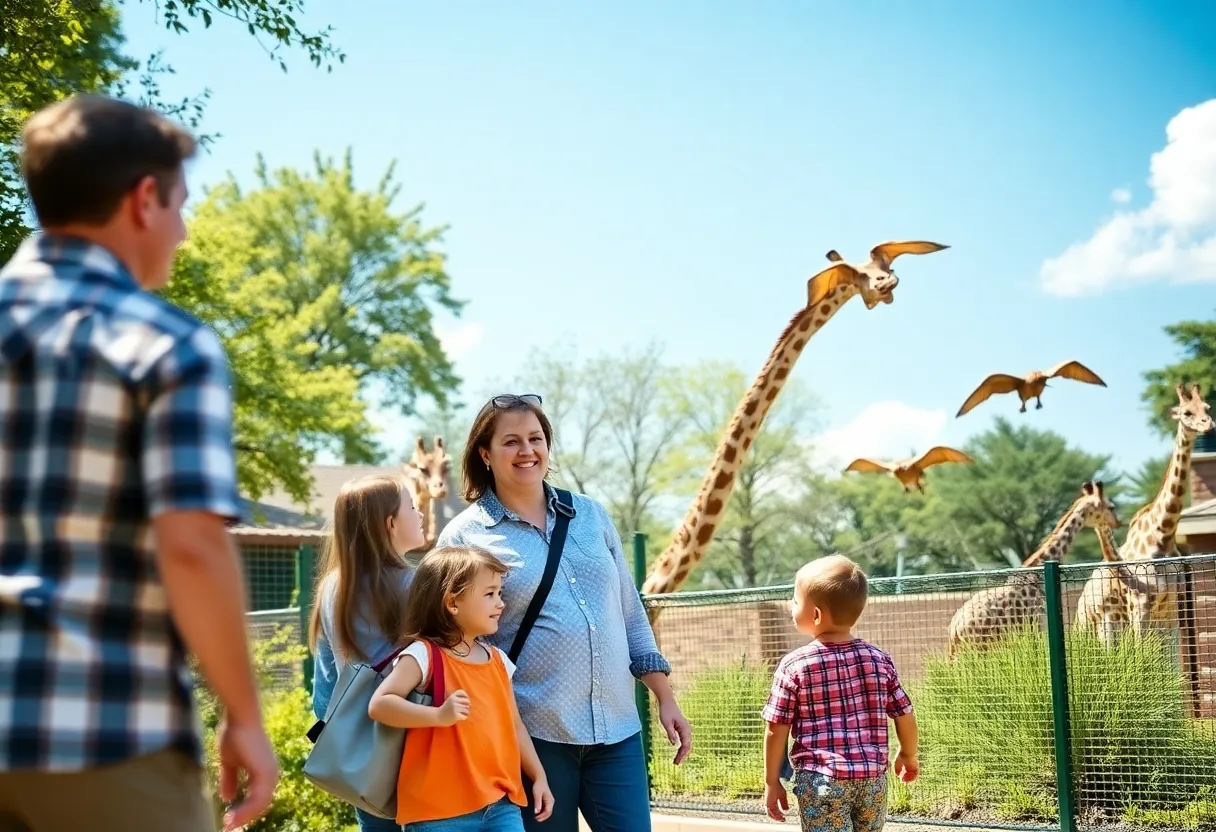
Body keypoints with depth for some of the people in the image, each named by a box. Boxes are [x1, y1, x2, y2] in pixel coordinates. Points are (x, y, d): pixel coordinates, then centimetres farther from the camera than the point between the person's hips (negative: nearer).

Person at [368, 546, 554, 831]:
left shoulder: (498, 660, 14)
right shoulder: (424, 655, -7)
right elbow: (378, 705, -15)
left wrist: (538, 777, 19)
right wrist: (438, 715, -26)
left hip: (500, 804, 6)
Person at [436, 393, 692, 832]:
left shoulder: (591, 514, 11)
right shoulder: (464, 536, -1)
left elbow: (631, 613, 15)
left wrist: (665, 699, 12)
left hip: (616, 726, 3)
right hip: (532, 733, -3)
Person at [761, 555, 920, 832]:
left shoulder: (793, 666, -8)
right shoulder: (880, 660, 2)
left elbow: (777, 730, -5)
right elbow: (905, 716, 9)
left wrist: (772, 782, 6)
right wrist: (908, 755, 28)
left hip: (821, 779, -4)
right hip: (872, 778, 4)